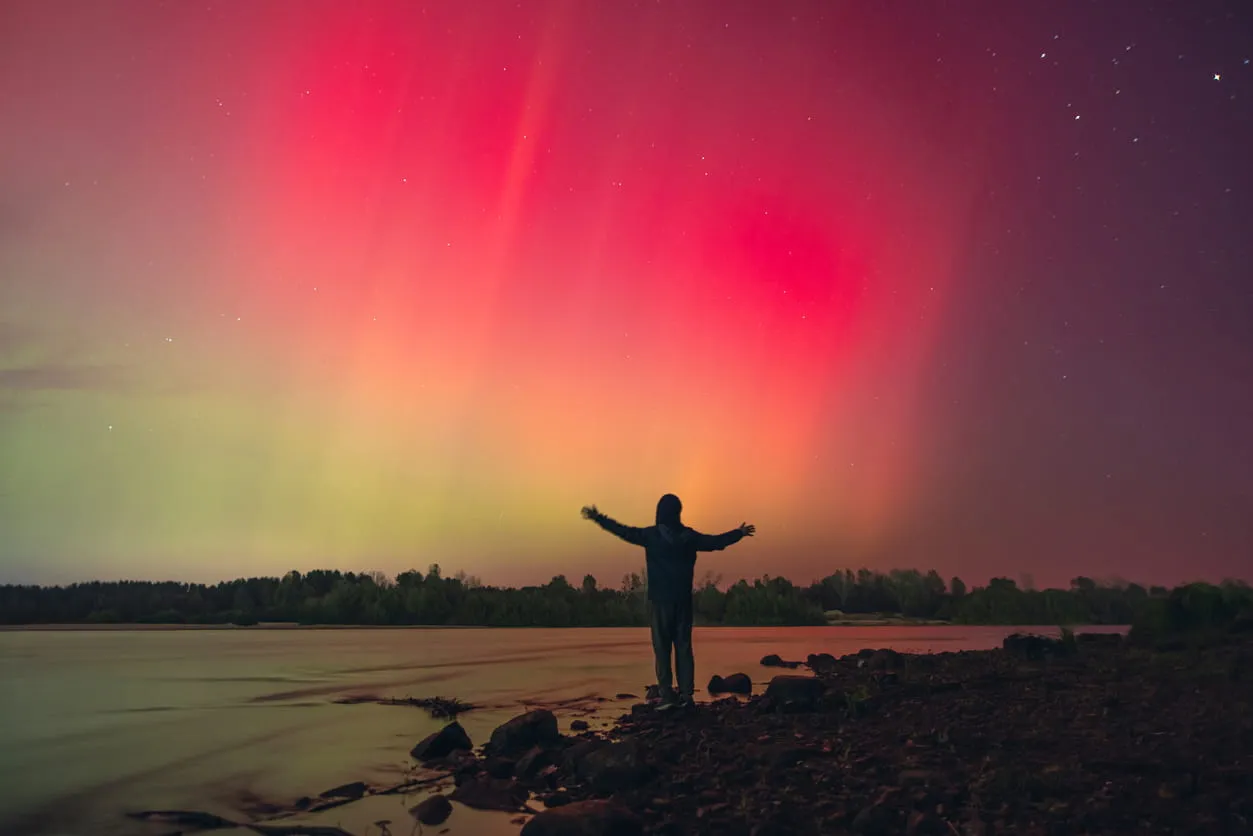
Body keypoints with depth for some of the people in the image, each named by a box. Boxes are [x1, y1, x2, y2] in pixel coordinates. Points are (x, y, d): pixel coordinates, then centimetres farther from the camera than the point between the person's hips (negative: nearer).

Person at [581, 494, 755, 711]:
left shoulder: (651, 535, -7)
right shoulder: (689, 536, 2)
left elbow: (623, 530, -3)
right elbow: (717, 541, 13)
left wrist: (598, 518, 7)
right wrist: (739, 533, 29)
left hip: (660, 600, -3)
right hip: (683, 600, 3)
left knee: (662, 647, 0)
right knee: (684, 646, 7)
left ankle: (667, 694, -5)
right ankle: (686, 694, 5)